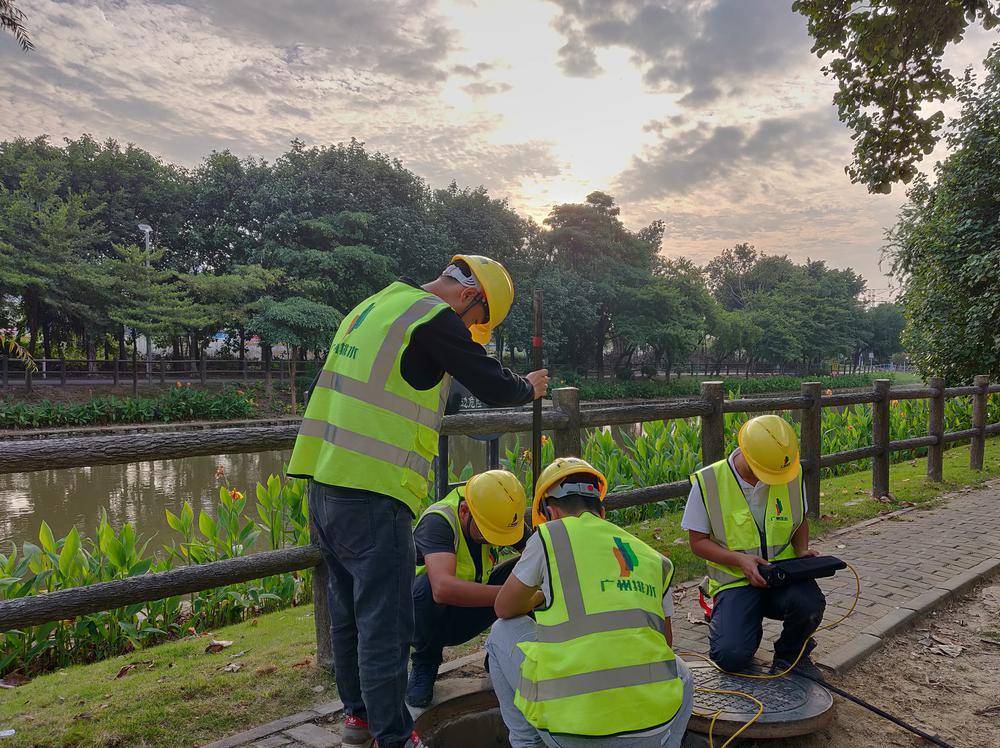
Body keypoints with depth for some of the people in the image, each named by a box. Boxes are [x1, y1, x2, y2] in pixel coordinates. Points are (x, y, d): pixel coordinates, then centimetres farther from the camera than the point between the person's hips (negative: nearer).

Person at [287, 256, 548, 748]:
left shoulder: (371, 307, 18)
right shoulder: (434, 318, -10)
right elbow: (494, 387, -7)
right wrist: (528, 388, 12)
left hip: (324, 481, 10)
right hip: (373, 492, -10)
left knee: (349, 610, 19)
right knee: (385, 623, -1)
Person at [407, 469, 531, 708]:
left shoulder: (499, 517, -12)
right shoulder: (437, 521, -31)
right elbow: (443, 588, -48)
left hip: (467, 615, 4)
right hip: (424, 616, -4)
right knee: (426, 585, -38)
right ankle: (424, 663, -8)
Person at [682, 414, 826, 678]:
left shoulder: (793, 474, 0)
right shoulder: (708, 482, -11)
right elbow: (698, 541, -4)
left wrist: (802, 550, -2)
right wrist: (740, 559, -19)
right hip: (735, 579, -2)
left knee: (809, 604, -33)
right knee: (731, 657, -23)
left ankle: (790, 653, 4)